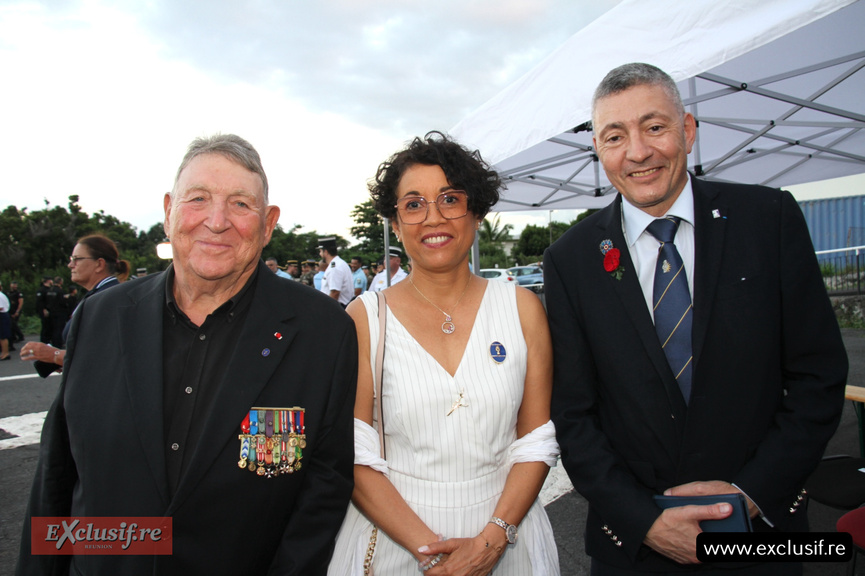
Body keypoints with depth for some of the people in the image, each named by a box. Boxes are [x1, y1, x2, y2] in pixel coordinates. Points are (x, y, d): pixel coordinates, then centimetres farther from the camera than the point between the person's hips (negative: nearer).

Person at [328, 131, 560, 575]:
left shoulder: (522, 308, -4)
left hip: (504, 539, 2)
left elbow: (537, 441, -3)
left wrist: (492, 538, -14)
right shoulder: (364, 318, -8)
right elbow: (356, 456, -9)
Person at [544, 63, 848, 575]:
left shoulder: (770, 218, -7)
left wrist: (753, 491, -12)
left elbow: (819, 374, -4)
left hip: (759, 528, 1)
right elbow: (573, 414, -5)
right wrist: (643, 520, -13)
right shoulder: (570, 260, -7)